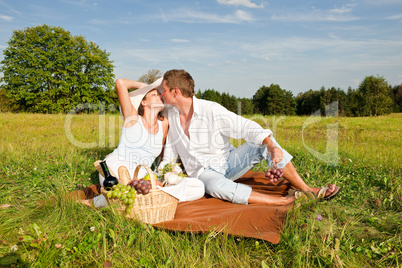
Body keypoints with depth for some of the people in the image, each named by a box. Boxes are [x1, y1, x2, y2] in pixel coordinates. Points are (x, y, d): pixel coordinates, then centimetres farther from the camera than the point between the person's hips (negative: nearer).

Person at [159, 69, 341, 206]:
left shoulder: (211, 110, -16)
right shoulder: (170, 114, -1)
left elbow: (246, 127, -24)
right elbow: (170, 149, 12)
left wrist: (272, 146, -39)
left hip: (228, 161, -1)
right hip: (203, 172, 1)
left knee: (262, 143, -25)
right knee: (215, 187, -37)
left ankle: (304, 188, -14)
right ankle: (285, 201, -33)